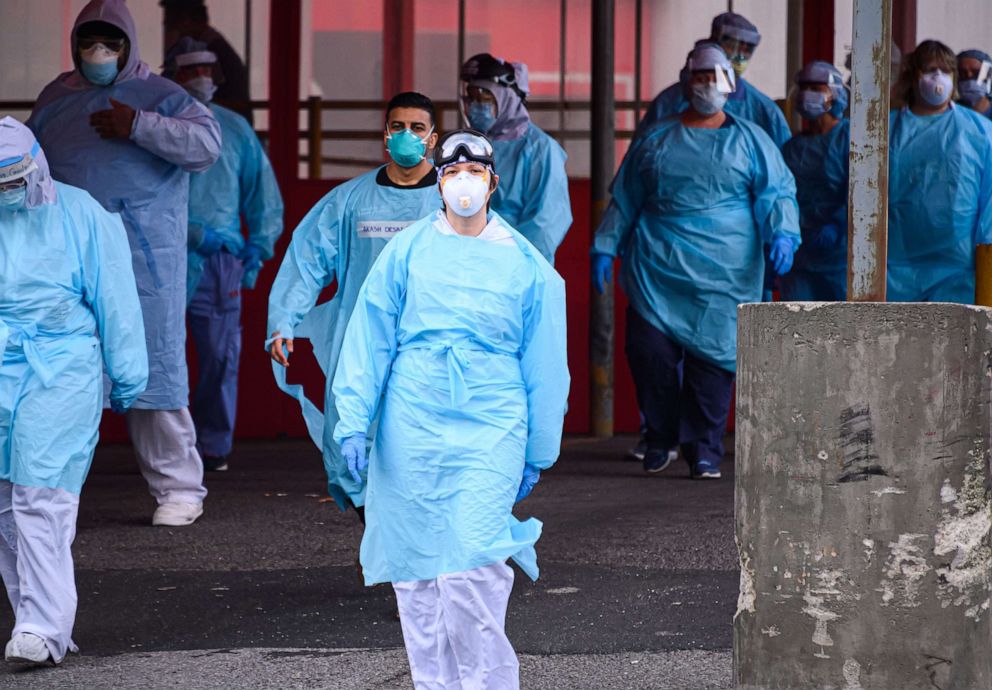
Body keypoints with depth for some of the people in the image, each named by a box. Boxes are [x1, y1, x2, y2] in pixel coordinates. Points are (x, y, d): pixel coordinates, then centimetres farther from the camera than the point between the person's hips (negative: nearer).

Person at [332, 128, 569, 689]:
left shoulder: (526, 264, 6)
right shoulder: (407, 252, 6)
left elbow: (544, 366, 10)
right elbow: (369, 341, 6)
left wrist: (537, 454, 11)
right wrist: (354, 423, -1)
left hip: (490, 431, -2)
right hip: (411, 429, 2)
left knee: (472, 569, -14)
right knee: (416, 569, 4)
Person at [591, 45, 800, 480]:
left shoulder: (750, 141, 11)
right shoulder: (655, 141, 15)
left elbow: (776, 194, 4)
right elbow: (624, 200, 21)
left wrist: (782, 233, -14)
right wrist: (604, 247, 13)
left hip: (723, 274, -1)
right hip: (657, 269, 1)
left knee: (712, 355, -6)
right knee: (649, 350, -10)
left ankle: (704, 450, 6)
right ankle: (661, 436, 11)